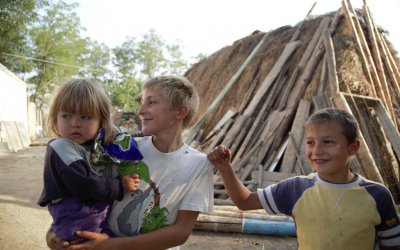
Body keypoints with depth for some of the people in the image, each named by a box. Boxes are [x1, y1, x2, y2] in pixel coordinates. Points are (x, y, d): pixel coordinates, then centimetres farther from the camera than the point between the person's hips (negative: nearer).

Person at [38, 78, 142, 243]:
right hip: (79, 230, -7)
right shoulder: (60, 148, -15)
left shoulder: (100, 145, 6)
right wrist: (120, 186, -14)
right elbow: (83, 187, -24)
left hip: (105, 220, 7)